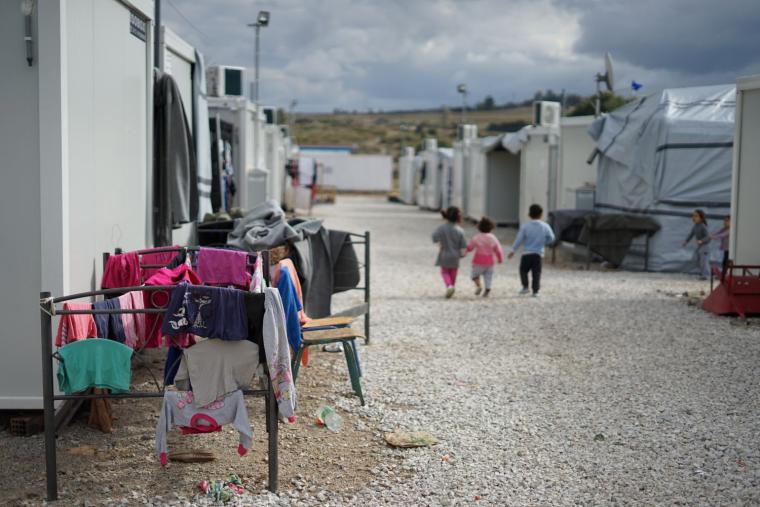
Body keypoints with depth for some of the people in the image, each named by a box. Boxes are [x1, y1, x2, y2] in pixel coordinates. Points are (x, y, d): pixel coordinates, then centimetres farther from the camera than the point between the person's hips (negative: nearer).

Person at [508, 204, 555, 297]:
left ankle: (525, 287, 5)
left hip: (527, 253, -1)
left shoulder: (525, 226, -5)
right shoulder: (545, 226, -1)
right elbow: (551, 238, 7)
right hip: (539, 254, 1)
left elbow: (519, 239, -5)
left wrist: (513, 250, 3)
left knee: (523, 270, 15)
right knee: (536, 273, 5)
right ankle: (535, 291, 1)